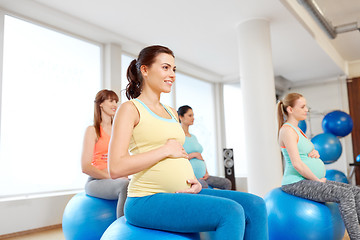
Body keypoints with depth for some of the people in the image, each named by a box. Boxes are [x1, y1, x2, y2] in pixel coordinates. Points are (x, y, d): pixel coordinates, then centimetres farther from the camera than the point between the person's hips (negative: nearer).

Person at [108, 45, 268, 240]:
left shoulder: (172, 113, 19)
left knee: (255, 205, -6)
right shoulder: (130, 109, -4)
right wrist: (166, 149, -12)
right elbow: (115, 168, -15)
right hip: (148, 200, -7)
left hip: (182, 194, 8)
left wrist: (194, 181, 3)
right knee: (231, 212, -25)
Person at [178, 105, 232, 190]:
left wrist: (206, 173, 7)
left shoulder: (193, 137, 19)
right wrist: (194, 155, -11)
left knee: (227, 183, -4)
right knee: (203, 185, -36)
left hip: (201, 177, 8)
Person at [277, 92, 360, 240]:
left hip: (309, 181, 10)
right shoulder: (287, 130, -14)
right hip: (296, 183, -10)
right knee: (345, 194, -24)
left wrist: (315, 153, 0)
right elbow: (297, 164, -21)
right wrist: (318, 180, -12)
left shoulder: (296, 129, 17)